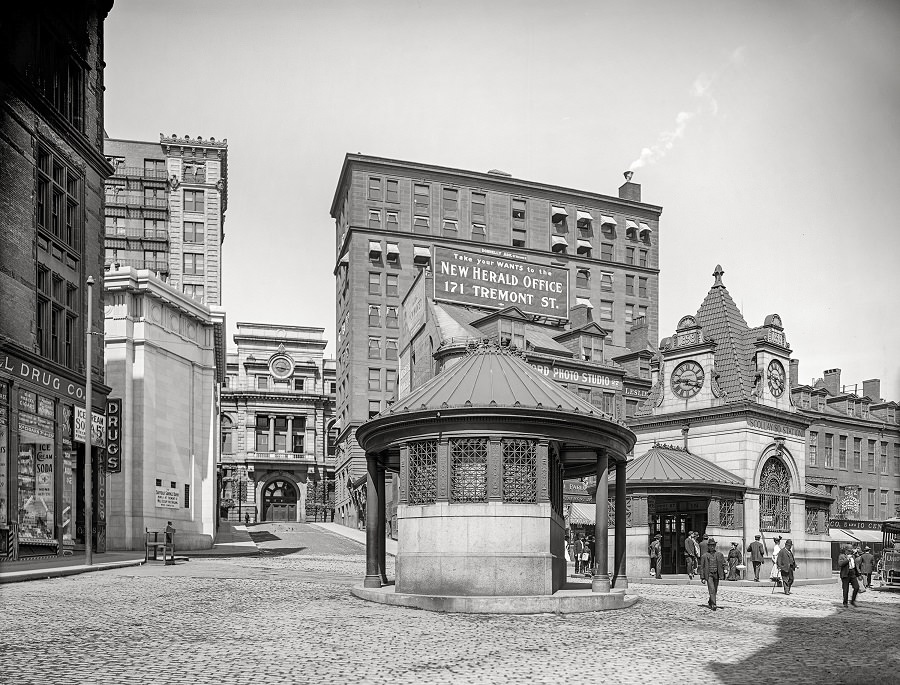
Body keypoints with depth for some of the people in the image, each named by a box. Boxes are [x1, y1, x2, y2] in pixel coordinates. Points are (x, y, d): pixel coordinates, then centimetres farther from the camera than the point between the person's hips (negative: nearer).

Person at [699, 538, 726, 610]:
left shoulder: (720, 555, 6)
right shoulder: (704, 556, 1)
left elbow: (723, 565, 7)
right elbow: (702, 567, 3)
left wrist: (722, 575, -3)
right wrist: (702, 578, -1)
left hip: (716, 575, 3)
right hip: (708, 575, -3)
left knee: (715, 591, 12)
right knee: (712, 589, -15)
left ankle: (710, 603, 32)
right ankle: (714, 604, -18)